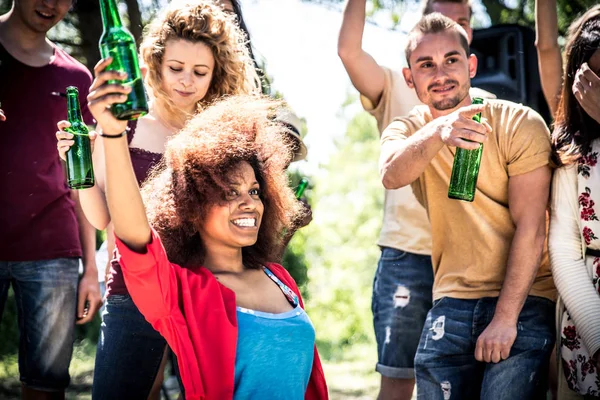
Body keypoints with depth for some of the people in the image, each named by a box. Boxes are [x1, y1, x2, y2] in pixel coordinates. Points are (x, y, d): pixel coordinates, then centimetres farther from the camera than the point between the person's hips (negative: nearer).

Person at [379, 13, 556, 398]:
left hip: (522, 300, -3)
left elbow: (530, 228, -12)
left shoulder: (519, 124, -7)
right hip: (451, 303, 4)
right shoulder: (406, 131, 2)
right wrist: (436, 133, -42)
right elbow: (391, 175, -22)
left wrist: (505, 317, -16)